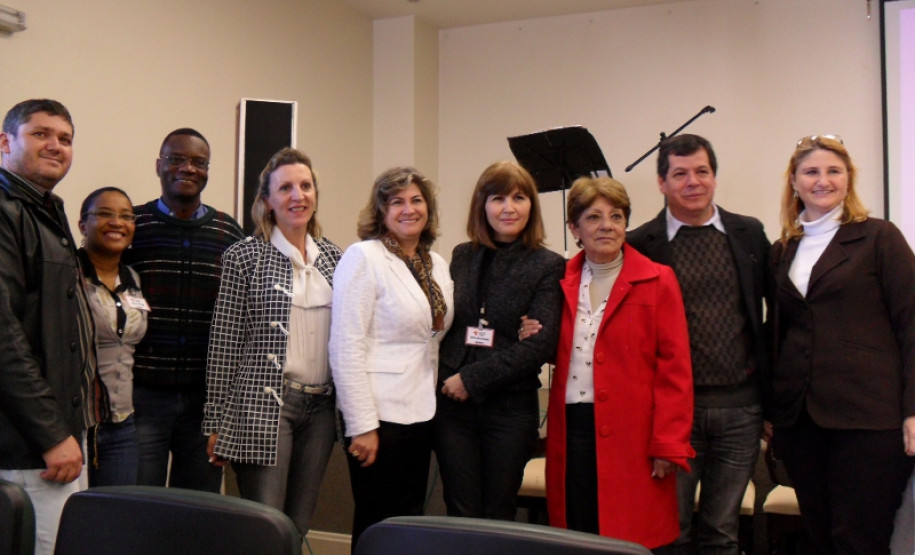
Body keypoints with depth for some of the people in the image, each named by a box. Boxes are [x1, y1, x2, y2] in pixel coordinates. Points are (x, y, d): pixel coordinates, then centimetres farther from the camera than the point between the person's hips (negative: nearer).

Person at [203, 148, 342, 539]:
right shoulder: (244, 257, -2)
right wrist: (216, 421, -5)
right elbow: (224, 343, -3)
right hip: (263, 408, -5)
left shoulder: (333, 257, 11)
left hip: (321, 408, 5)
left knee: (298, 528, 11)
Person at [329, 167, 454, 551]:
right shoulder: (363, 257, -9)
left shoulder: (437, 264, 11)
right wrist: (361, 426, -17)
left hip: (422, 413, 7)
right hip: (380, 414, -7)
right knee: (378, 530, 4)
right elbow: (346, 346, -14)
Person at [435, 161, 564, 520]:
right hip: (453, 404, 3)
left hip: (511, 407, -3)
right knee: (461, 515, 5)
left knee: (499, 517, 5)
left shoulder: (548, 266, -2)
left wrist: (472, 379, -13)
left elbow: (540, 344, -11)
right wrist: (446, 377, -3)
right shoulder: (462, 256, 10)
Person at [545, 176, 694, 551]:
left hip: (631, 437, -3)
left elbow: (674, 369, -5)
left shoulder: (658, 282, -1)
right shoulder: (562, 282, 11)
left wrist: (669, 445, -9)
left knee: (630, 539, 1)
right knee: (578, 535, 8)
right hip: (572, 430, 4)